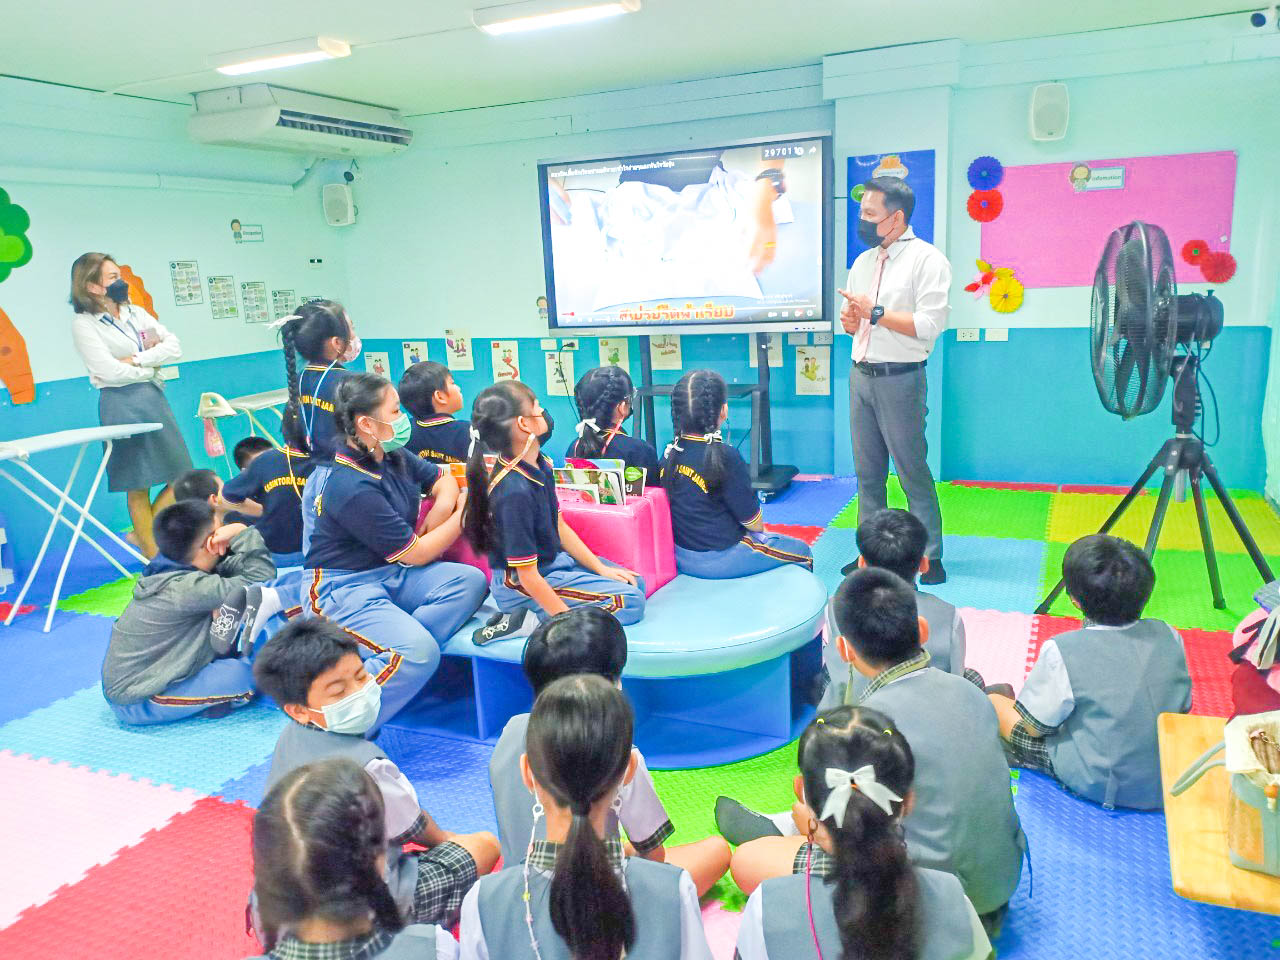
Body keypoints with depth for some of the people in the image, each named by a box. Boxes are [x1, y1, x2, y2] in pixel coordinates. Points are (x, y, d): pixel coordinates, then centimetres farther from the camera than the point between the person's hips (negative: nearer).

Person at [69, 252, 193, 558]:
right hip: (121, 406, -6)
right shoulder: (83, 324, -5)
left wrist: (135, 360, -11)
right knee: (138, 487, 2)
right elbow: (109, 370, -15)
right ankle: (153, 557, 13)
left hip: (154, 399, 6)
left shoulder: (136, 313, 11)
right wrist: (150, 370, -2)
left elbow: (174, 346, 0)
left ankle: (145, 534, 24)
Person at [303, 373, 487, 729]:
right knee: (419, 651, -30)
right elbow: (415, 554, -15)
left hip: (389, 573, 9)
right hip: (342, 588, -9)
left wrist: (440, 511, -4)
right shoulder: (353, 489, -23)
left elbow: (443, 481, 19)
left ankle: (392, 661, -21)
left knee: (470, 581, -14)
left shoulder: (392, 456, 2)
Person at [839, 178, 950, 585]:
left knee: (913, 472, -2)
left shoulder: (927, 259, -7)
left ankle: (930, 559, 8)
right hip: (861, 377, 7)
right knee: (867, 473, 10)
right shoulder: (863, 262, 15)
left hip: (899, 380, -7)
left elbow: (930, 325, -17)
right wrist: (849, 320, 0)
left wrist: (875, 312, -16)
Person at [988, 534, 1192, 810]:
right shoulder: (1168, 636, -9)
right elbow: (1183, 707, 7)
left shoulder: (1063, 651, -24)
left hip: (1098, 786, -5)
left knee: (995, 702, 6)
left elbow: (1035, 726, -14)